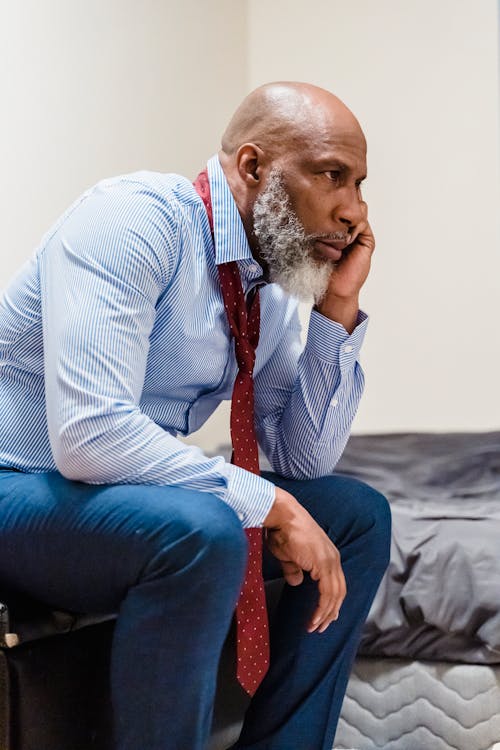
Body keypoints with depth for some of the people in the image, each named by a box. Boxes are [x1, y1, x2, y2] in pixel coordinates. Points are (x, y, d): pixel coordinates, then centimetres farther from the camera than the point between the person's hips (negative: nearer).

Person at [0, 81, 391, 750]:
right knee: (199, 531, -35)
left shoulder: (273, 293, 4)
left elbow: (304, 459, 8)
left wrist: (337, 310, -3)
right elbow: (89, 434, -32)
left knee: (359, 514, 4)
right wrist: (269, 504, -25)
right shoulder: (136, 217, -21)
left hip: (150, 492, 9)